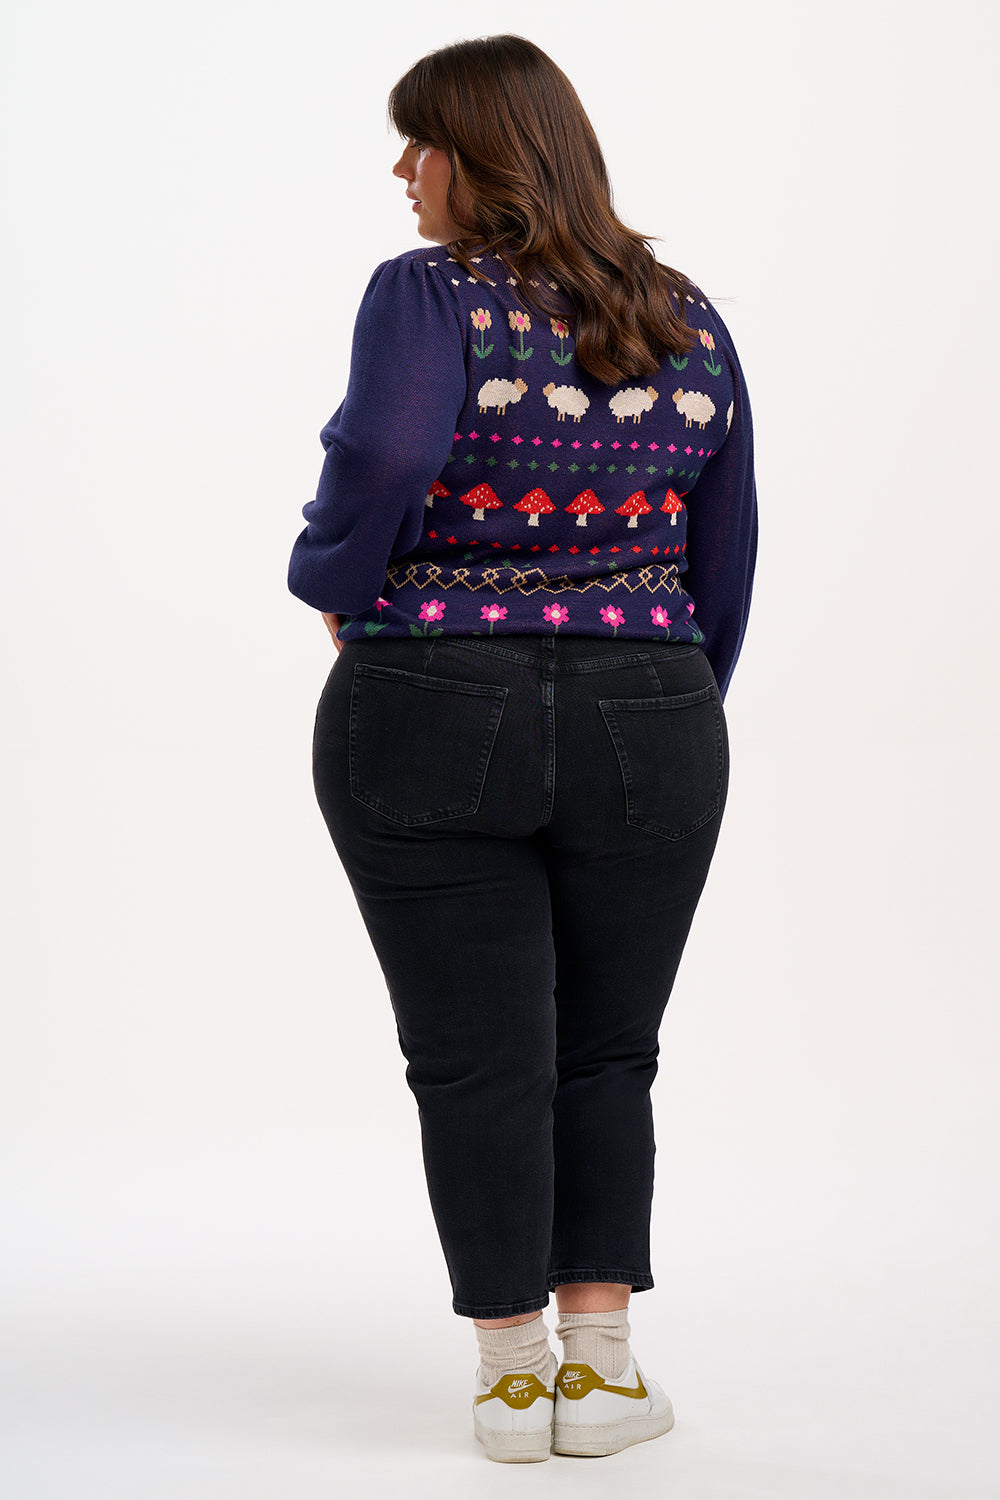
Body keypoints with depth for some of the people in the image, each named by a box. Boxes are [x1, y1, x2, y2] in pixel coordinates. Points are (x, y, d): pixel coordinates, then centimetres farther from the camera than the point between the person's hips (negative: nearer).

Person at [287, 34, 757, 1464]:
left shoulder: (431, 295, -8)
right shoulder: (689, 320, 6)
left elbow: (385, 452, -26)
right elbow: (723, 560, 9)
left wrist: (334, 579, -7)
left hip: (429, 728, -3)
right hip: (643, 731, 4)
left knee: (477, 1059, 6)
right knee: (605, 1053, 14)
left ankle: (513, 1374, 12)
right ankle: (603, 1365, 11)